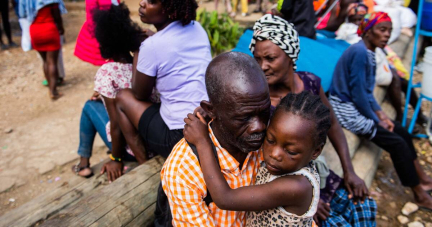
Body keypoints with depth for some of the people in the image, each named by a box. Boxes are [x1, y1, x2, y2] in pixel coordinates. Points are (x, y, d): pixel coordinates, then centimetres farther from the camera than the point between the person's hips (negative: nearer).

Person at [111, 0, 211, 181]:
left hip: (181, 137, -7)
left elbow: (140, 95, 1)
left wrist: (137, 52, 9)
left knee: (123, 97, 11)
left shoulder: (152, 46, -16)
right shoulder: (197, 28, 5)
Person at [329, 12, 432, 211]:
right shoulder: (359, 52, -19)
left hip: (358, 106, 9)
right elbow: (357, 93, -21)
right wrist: (376, 120, -10)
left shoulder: (368, 52, 10)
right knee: (396, 142, -9)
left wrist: (382, 115, 4)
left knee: (402, 132, 10)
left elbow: (367, 90, 13)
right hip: (346, 109, -9)